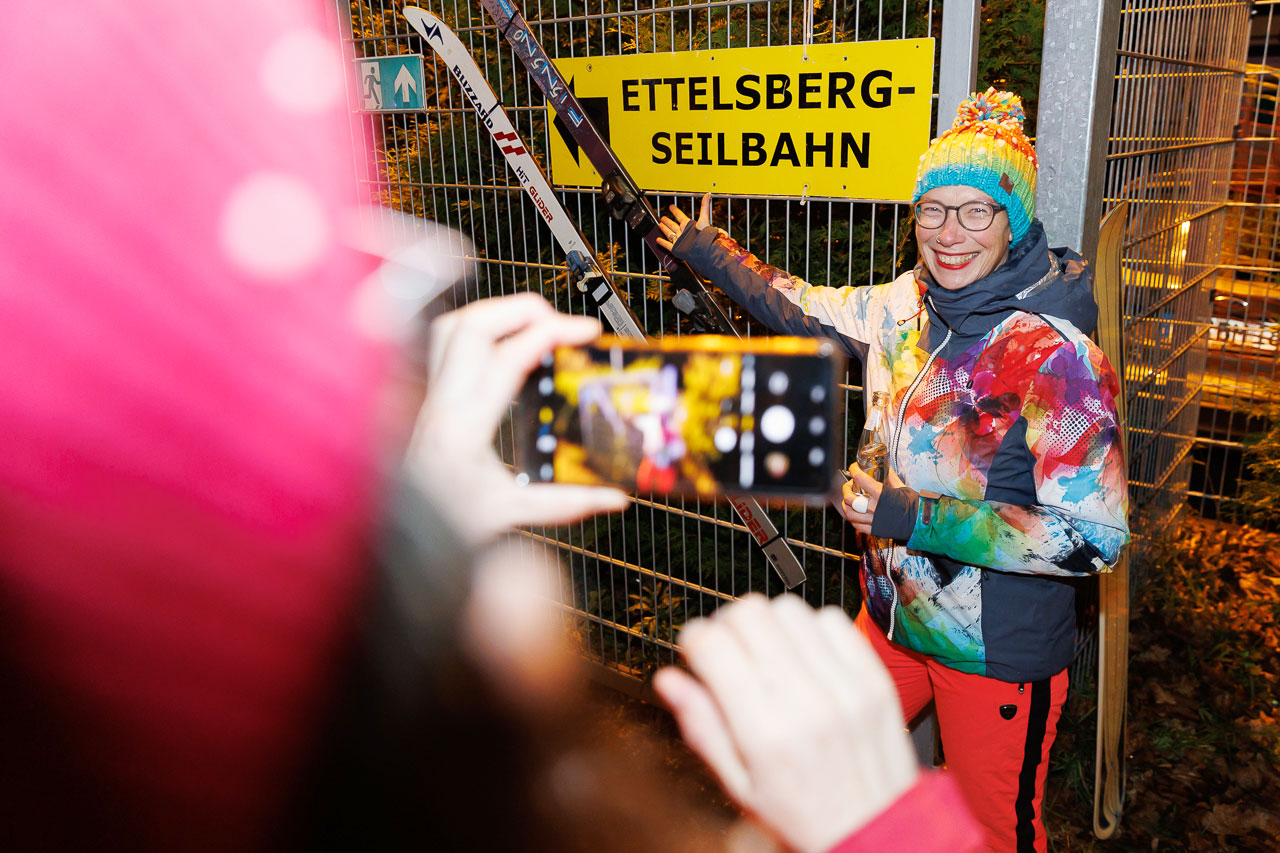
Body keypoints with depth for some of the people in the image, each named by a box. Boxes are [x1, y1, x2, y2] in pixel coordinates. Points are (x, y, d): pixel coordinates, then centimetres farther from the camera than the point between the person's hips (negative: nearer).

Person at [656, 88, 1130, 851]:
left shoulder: (1058, 355, -23)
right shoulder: (909, 306, -5)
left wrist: (914, 517, -28)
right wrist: (707, 249, 22)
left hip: (999, 655, -6)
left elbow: (1097, 537, -24)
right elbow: (807, 310, 13)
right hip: (892, 618, 6)